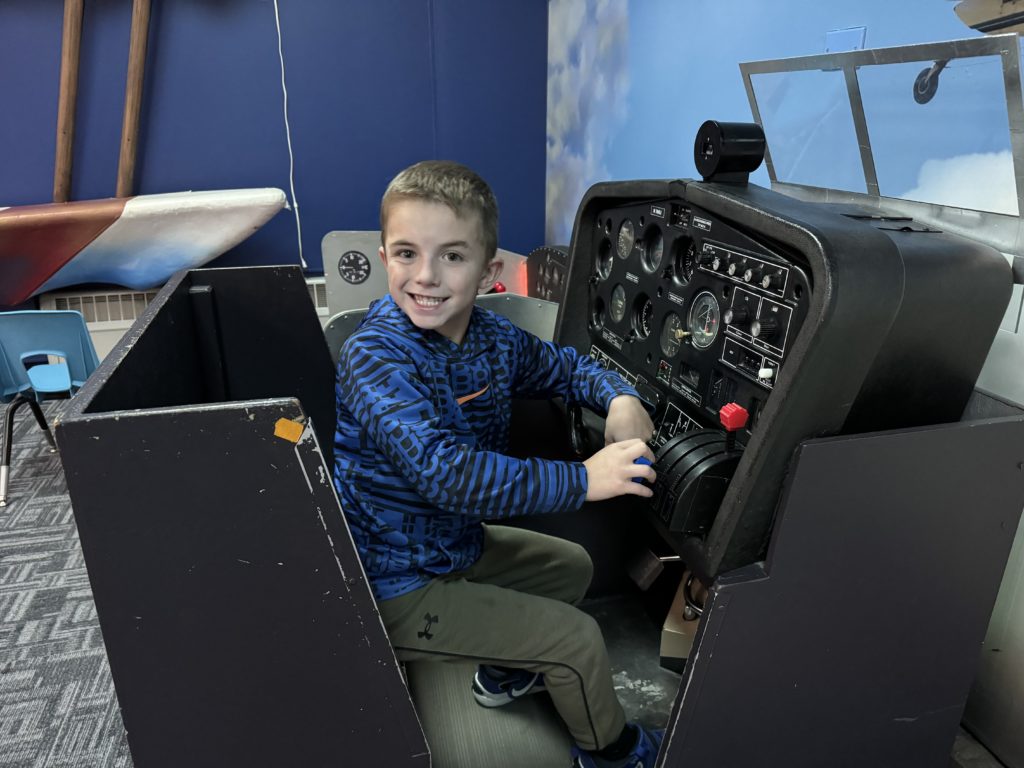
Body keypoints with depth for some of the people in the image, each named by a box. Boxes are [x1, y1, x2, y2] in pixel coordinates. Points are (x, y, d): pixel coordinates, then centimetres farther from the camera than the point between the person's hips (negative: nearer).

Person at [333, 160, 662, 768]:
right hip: (399, 586, -8)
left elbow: (564, 366, 11)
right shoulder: (374, 358, -30)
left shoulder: (491, 335, -6)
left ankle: (504, 671, 44)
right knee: (577, 637, -3)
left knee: (572, 565, 23)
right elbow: (446, 473, -41)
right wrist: (582, 479, -38)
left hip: (456, 543, 8)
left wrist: (619, 398, -10)